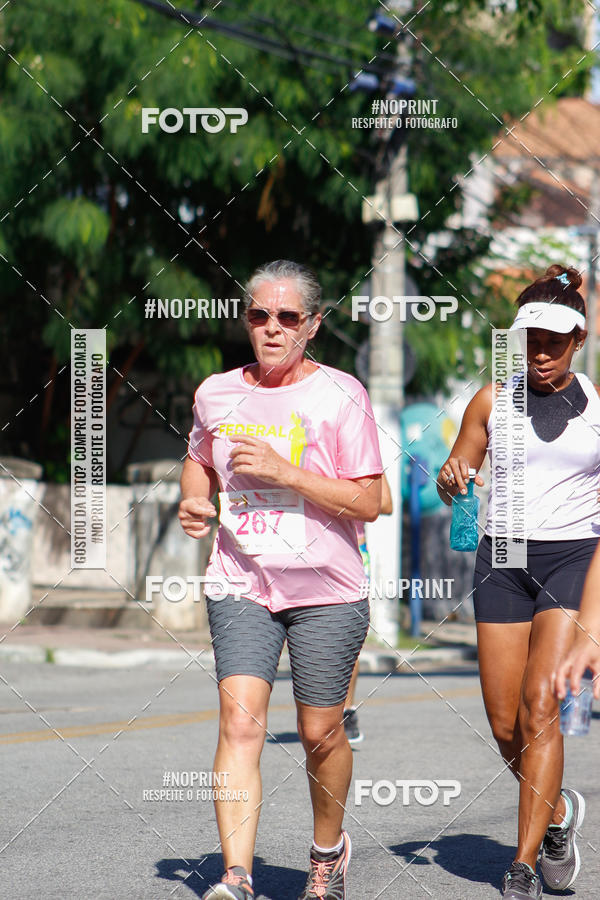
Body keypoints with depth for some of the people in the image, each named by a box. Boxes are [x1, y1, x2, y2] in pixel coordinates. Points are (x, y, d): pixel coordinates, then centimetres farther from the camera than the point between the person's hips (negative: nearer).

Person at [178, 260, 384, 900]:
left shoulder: (340, 395, -6)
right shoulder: (217, 394, 7)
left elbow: (367, 502, -10)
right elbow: (200, 460, 27)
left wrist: (283, 470, -18)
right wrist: (194, 500, 5)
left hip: (326, 589, -2)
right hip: (240, 583, 2)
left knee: (320, 734, 6)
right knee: (240, 720, -15)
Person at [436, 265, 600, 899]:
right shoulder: (493, 401, 6)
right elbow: (455, 476, 13)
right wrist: (451, 480, -10)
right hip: (503, 559, 2)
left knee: (540, 703, -17)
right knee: (505, 727, 1)